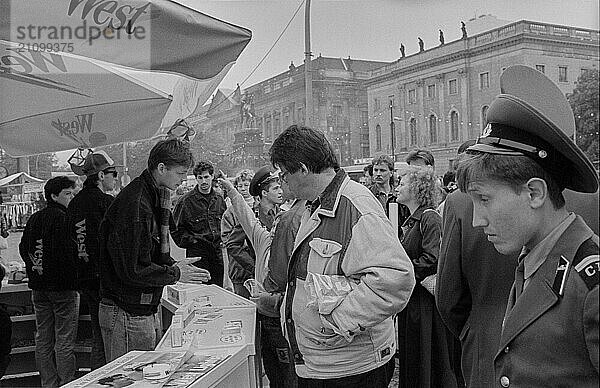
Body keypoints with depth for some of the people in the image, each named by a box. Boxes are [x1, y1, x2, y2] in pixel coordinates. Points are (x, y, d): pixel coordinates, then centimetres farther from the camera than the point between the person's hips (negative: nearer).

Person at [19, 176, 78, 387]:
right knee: (65, 340, 0)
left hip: (38, 287, 8)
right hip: (63, 286, -8)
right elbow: (68, 252, -21)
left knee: (43, 339, 13)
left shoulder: (34, 218, 10)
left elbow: (23, 248, 14)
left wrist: (34, 267, 11)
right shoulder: (64, 218, -14)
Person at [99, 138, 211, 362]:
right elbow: (132, 270, -23)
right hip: (126, 316, -10)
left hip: (143, 310, 10)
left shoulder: (153, 198, 11)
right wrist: (175, 274, -13)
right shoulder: (134, 205, -22)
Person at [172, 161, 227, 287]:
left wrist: (223, 241, 10)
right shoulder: (187, 200, -4)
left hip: (218, 252, 4)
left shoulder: (220, 200, 11)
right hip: (197, 252, -4)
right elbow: (176, 228, -1)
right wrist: (190, 240, -8)